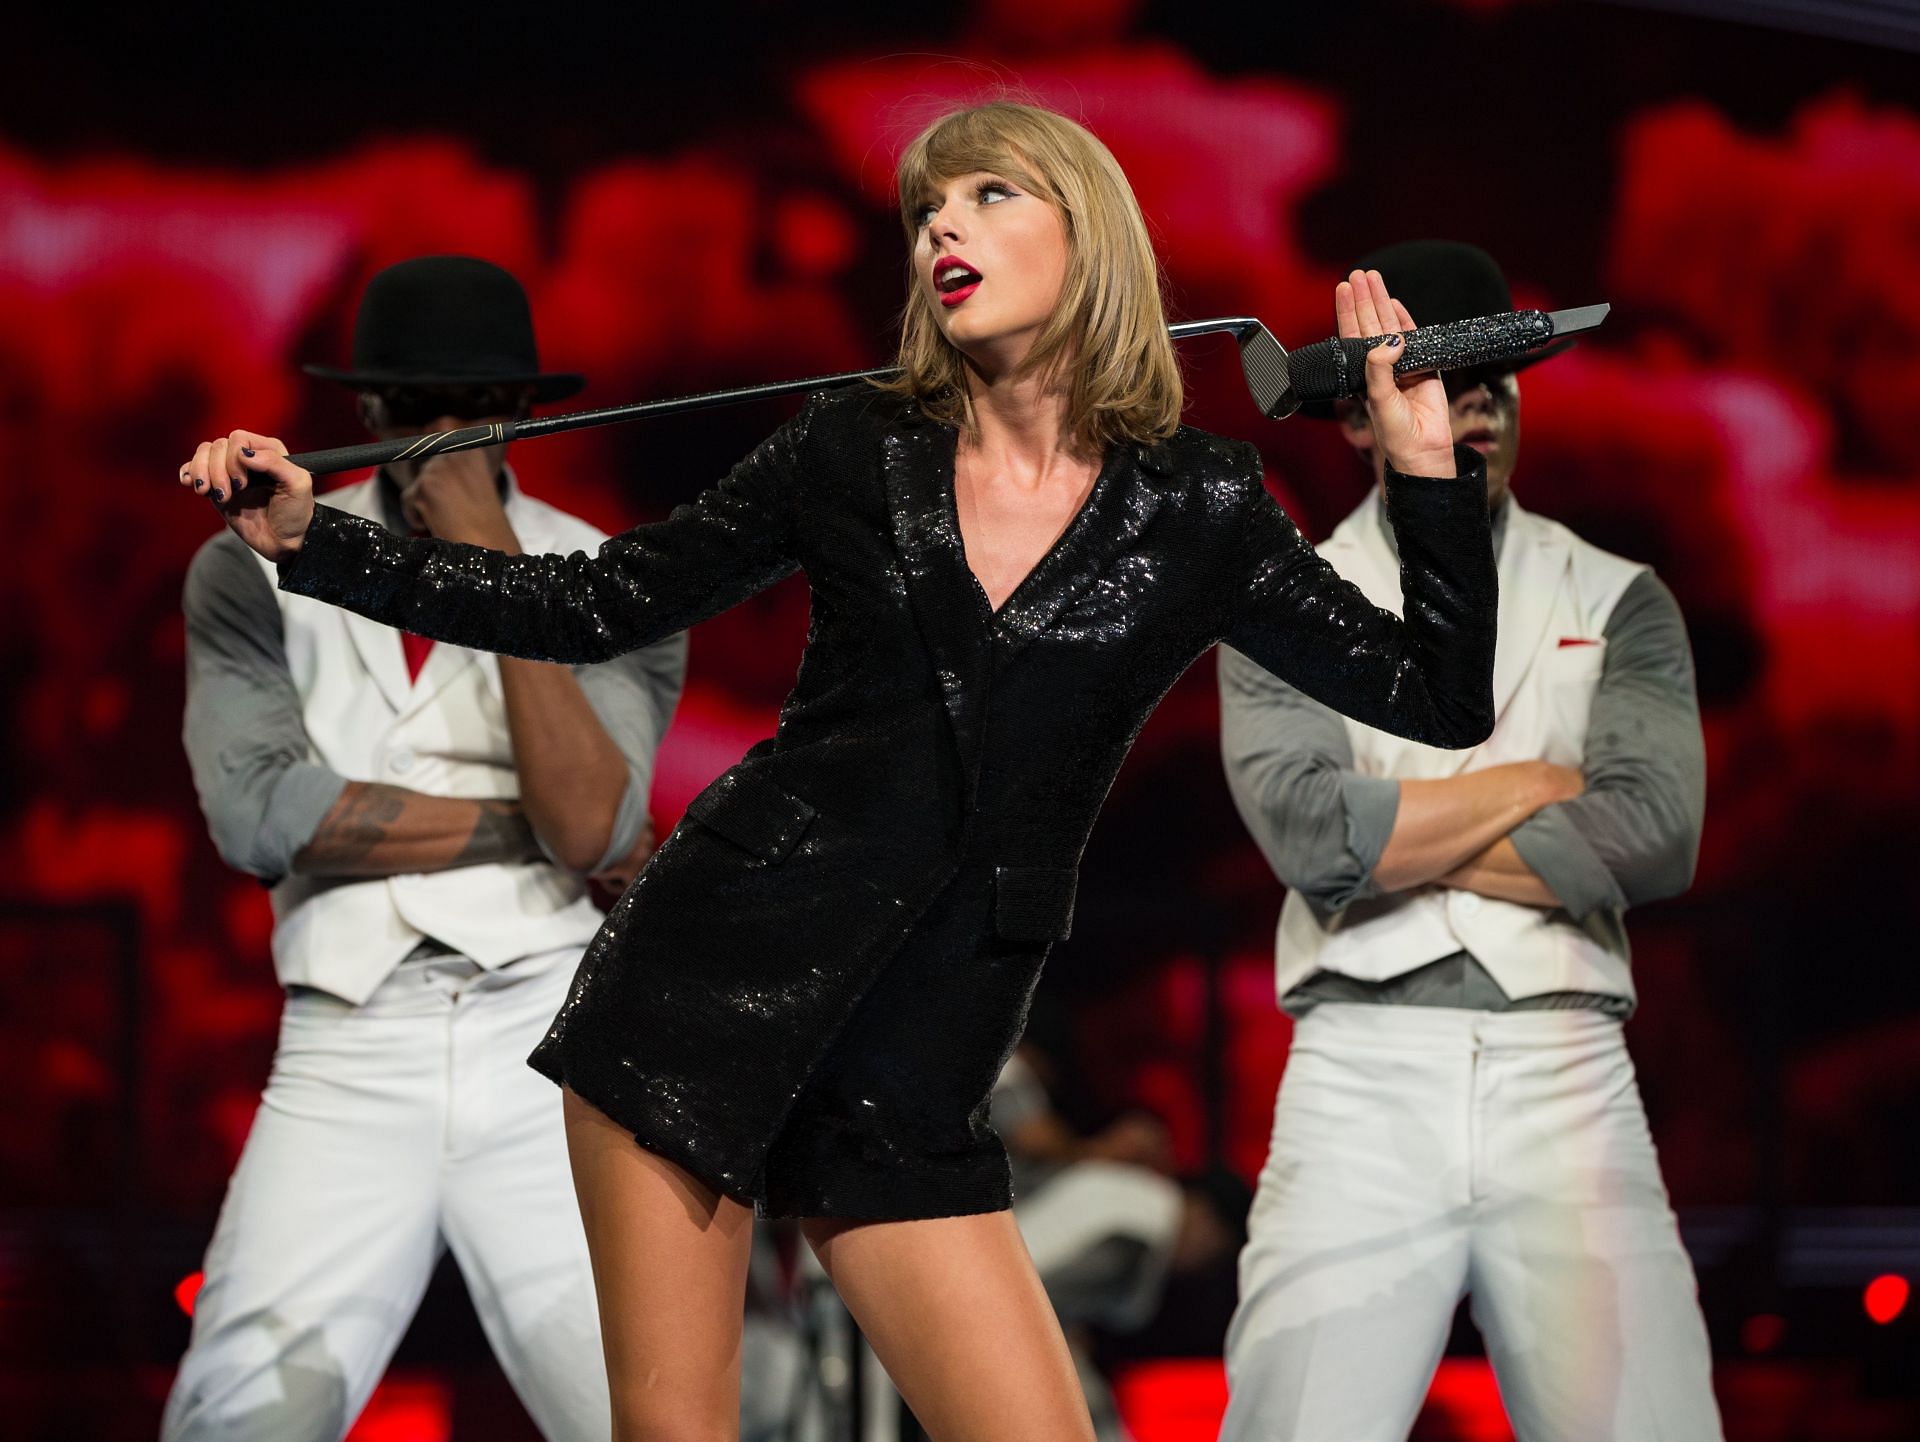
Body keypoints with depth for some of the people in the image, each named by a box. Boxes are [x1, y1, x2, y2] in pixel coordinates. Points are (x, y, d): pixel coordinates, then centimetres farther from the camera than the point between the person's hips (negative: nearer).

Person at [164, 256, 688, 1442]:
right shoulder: (257, 573, 7)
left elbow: (590, 823, -10)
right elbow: (262, 812, -7)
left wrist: (499, 572, -11)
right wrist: (532, 823, -5)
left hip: (552, 1044, 0)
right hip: (347, 1061, 0)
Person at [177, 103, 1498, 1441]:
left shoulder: (1193, 508, 5)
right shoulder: (856, 453, 6)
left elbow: (1443, 701, 6)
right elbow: (599, 606, 10)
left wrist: (1428, 464, -6)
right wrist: (312, 541, 3)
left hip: (911, 1075, 1)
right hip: (717, 968, 0)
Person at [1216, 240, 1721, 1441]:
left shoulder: (1619, 604, 13)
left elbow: (1655, 837, -4)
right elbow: (1308, 831, -8)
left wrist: (1392, 837, -3)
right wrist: (1550, 780, -2)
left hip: (1565, 1081, 1)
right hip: (1362, 1078, -1)